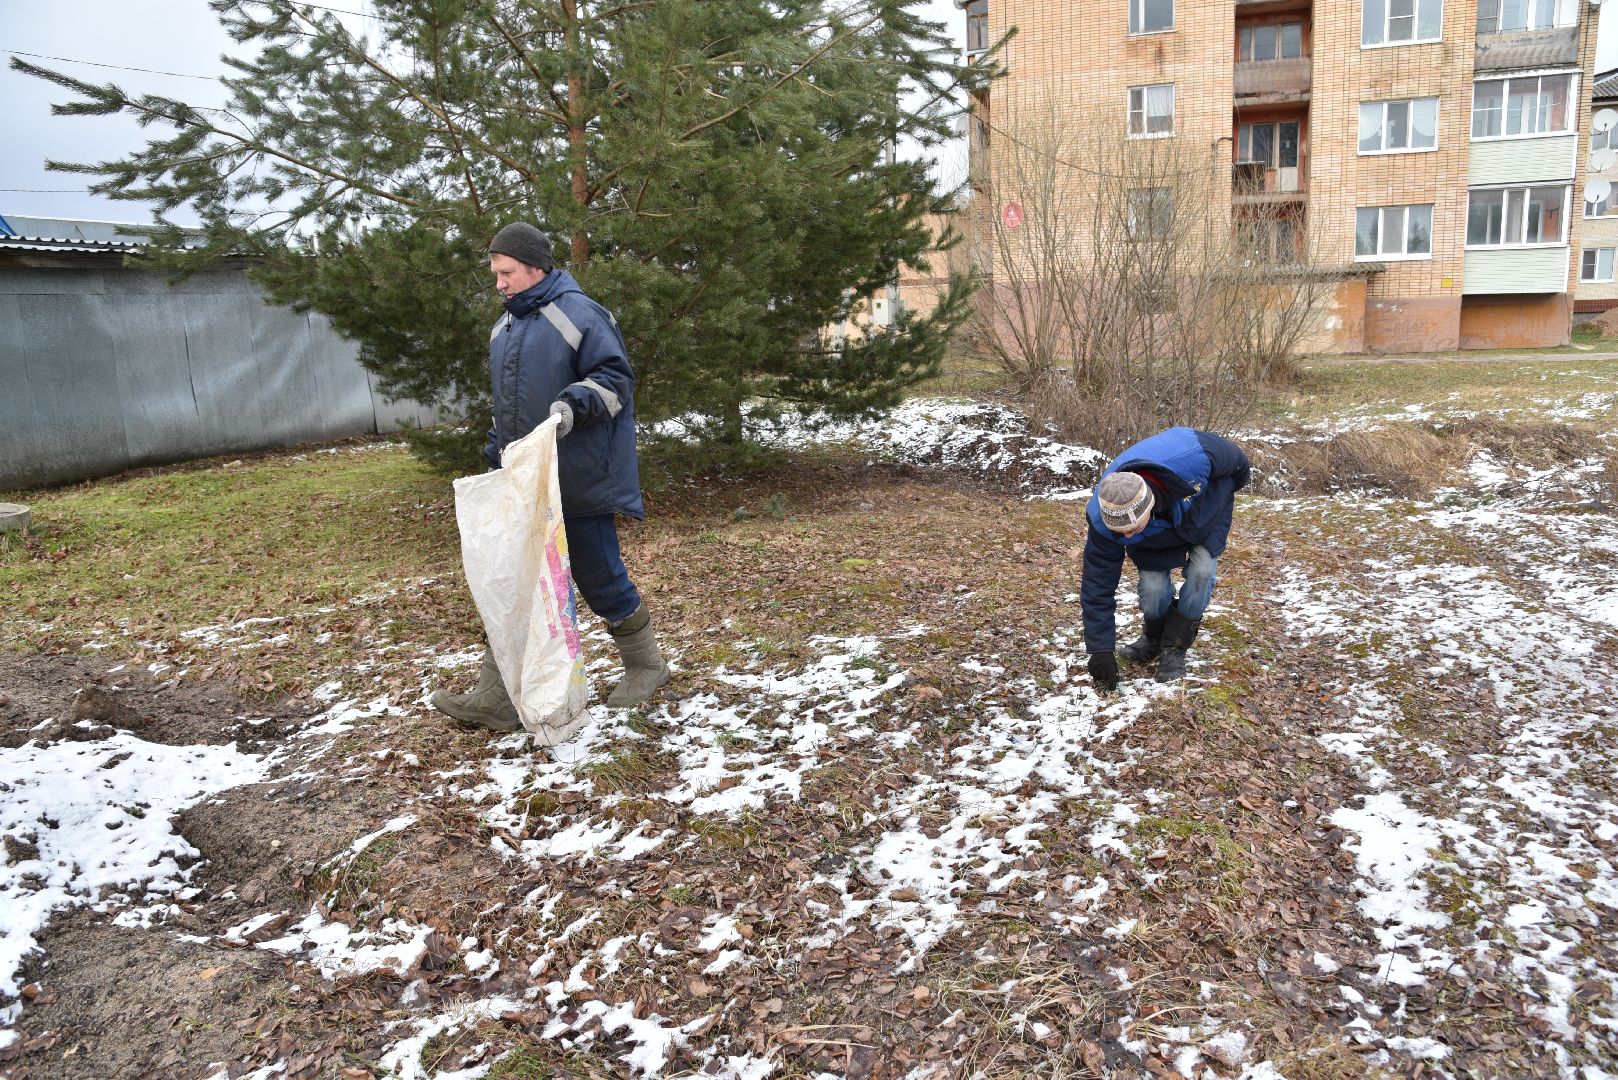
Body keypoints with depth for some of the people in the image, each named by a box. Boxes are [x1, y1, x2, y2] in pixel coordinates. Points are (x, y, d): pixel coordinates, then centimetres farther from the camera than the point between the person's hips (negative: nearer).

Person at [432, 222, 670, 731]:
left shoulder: (580, 315, -10)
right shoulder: (505, 327, 16)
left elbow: (615, 378, -14)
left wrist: (574, 405, -29)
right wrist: (496, 453, 21)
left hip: (578, 484, -7)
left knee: (600, 578, 2)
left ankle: (645, 665, 24)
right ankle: (496, 698, 9)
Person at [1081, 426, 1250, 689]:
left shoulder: (1192, 457, -47)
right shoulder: (1103, 519, -39)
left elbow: (1233, 456, -20)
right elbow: (1098, 584, -28)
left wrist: (1238, 480, 4)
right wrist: (1100, 649, -26)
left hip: (1208, 510, 0)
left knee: (1201, 572, -20)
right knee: (1153, 586, -15)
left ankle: (1174, 651, -4)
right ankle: (1154, 640, 17)